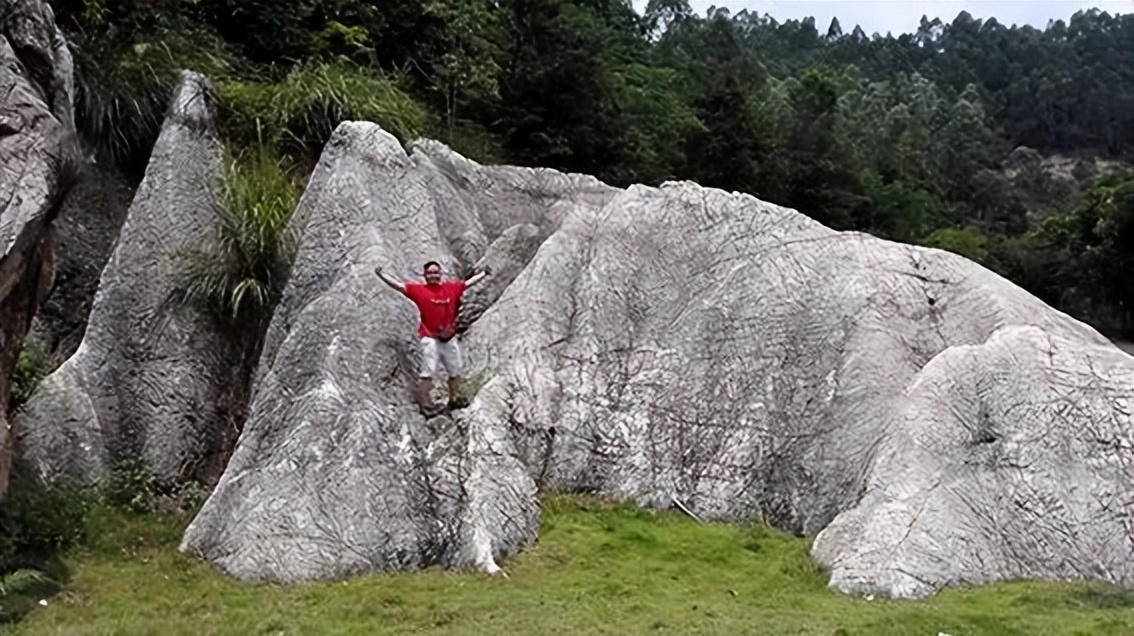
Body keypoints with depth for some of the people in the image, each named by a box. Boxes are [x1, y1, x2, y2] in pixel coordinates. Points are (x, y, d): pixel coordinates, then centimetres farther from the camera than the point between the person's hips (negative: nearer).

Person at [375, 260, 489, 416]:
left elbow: (469, 282, 15)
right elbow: (398, 285, -9)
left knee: (455, 371, 18)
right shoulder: (418, 289, -7)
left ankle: (455, 399, 35)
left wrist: (484, 273, 21)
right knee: (428, 372, -8)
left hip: (449, 338, 5)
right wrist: (380, 274, -16)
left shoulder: (451, 287, 3)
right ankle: (424, 404, -2)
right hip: (430, 339, -5)